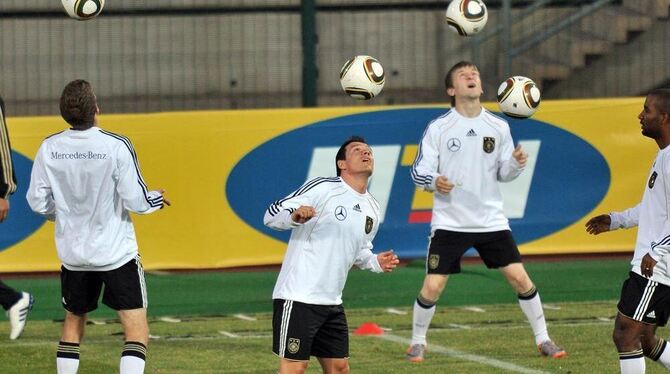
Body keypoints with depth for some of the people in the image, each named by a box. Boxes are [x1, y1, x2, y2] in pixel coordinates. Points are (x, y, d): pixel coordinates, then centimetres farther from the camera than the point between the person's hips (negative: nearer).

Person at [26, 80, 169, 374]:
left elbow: (38, 202, 1)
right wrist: (156, 200, 8)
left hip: (72, 253, 4)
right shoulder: (116, 146, -17)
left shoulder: (49, 148, -5)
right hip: (116, 251, -4)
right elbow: (135, 200, -14)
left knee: (73, 323, 22)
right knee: (137, 329, -2)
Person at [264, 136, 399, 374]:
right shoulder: (322, 189, -10)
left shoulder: (372, 209, 14)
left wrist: (375, 262, 10)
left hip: (331, 301, 8)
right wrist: (295, 216, -33)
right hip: (297, 298, -8)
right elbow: (271, 216, -12)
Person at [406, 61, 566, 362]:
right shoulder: (438, 128, -4)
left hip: (491, 221, 2)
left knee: (519, 277, -5)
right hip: (449, 222, -2)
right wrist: (434, 182, -24)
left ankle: (542, 339, 10)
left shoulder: (498, 127, 5)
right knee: (432, 286, -6)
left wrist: (516, 164, -10)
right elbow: (418, 172, -3)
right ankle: (417, 342, 16)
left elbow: (502, 173, 11)